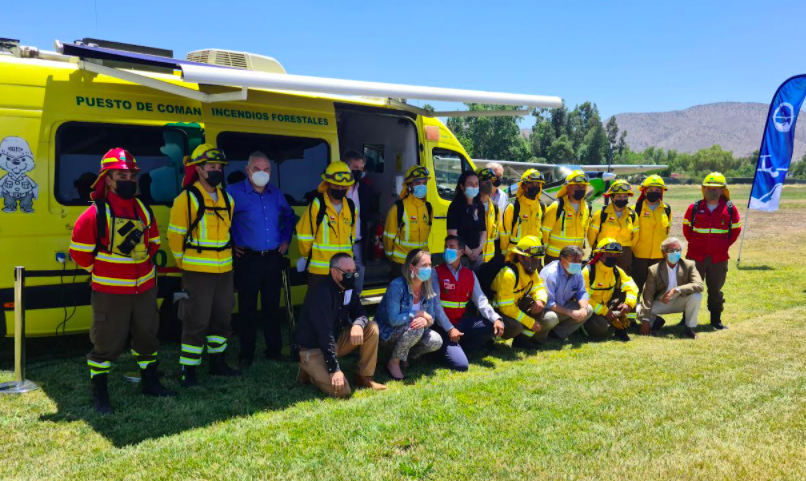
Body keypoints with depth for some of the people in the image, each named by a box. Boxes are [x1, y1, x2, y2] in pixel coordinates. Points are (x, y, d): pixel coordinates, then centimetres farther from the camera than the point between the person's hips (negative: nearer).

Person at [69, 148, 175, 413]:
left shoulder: (144, 211, 5)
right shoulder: (95, 215, -13)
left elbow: (153, 243, 18)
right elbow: (79, 251, -7)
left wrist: (142, 264, 10)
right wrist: (102, 270, 1)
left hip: (145, 288, 6)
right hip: (110, 291, -6)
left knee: (147, 335, 16)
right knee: (107, 342, 0)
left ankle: (150, 382, 33)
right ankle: (99, 394, 15)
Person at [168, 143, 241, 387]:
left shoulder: (227, 199, 9)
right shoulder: (186, 199, -11)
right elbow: (175, 235, -5)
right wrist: (185, 263, 2)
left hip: (224, 270, 7)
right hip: (197, 272, -7)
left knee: (222, 319, 16)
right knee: (196, 323, -2)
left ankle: (217, 362, 31)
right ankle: (188, 371, 9)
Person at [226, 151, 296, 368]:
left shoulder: (276, 194, 9)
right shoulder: (234, 192, -8)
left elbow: (289, 216, 24)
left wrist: (286, 240, 14)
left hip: (273, 259, 4)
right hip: (248, 259, -4)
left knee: (272, 307, 12)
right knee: (247, 308, 3)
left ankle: (274, 350, 24)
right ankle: (246, 354, 15)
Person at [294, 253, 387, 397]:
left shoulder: (347, 289, 0)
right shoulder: (321, 293, -27)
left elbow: (359, 312, 2)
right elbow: (324, 333, -31)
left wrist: (358, 324, -25)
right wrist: (334, 369, -32)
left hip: (335, 341, 8)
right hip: (312, 349, -8)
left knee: (372, 328, -8)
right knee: (341, 390, -23)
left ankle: (364, 377, 1)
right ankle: (310, 371, 5)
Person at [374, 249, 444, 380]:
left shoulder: (427, 288, -6)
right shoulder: (397, 286, -26)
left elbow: (431, 318, -5)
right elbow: (394, 320, -30)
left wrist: (425, 320, -29)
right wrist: (418, 314, -24)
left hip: (410, 331, 6)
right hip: (388, 332, -6)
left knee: (436, 342, -17)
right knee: (415, 328, -34)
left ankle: (405, 356, 9)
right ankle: (393, 363, -12)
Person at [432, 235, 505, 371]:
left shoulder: (470, 275, 9)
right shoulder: (436, 272, -6)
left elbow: (481, 301, -1)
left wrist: (496, 319, -19)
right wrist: (449, 329, -21)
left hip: (463, 321, 5)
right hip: (443, 326, -5)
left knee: (495, 326, -16)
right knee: (460, 364, -22)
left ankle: (461, 348, -1)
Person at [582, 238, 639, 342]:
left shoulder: (617, 271, 2)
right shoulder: (588, 271, -18)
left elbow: (631, 287, -3)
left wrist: (628, 304, -25)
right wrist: (605, 312, -23)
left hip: (606, 307, 7)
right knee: (601, 327, -35)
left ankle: (621, 329, -6)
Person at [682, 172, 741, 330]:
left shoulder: (730, 209, 0)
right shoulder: (694, 208, -1)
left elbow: (736, 230, 10)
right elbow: (686, 228, 10)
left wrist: (725, 245, 4)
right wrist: (694, 244, 7)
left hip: (719, 257, 0)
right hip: (696, 256, 0)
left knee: (715, 289, 10)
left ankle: (716, 319, 22)